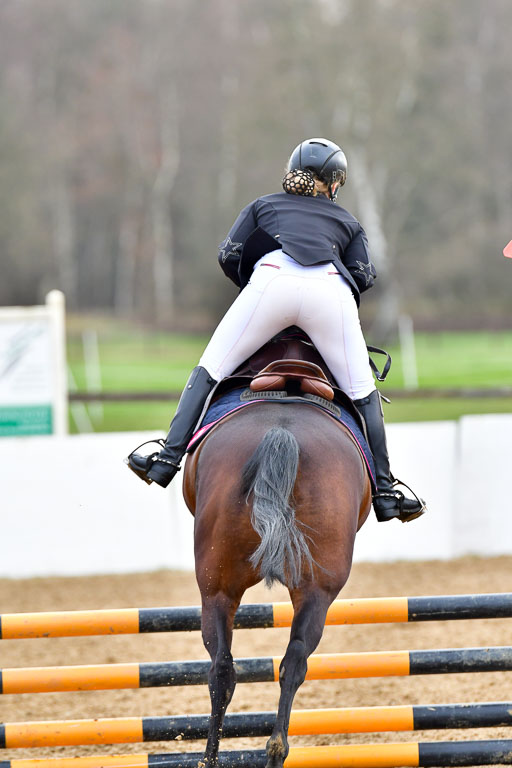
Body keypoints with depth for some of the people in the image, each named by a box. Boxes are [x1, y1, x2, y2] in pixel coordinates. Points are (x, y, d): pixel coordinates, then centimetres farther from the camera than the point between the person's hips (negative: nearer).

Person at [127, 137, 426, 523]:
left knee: (209, 371, 10)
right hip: (330, 289, 1)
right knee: (363, 393, 11)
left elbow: (228, 255, 21)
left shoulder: (263, 205, 34)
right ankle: (385, 492, 6)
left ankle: (169, 458, 0)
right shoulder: (347, 221, 35)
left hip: (272, 279, -1)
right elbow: (364, 276, 18)